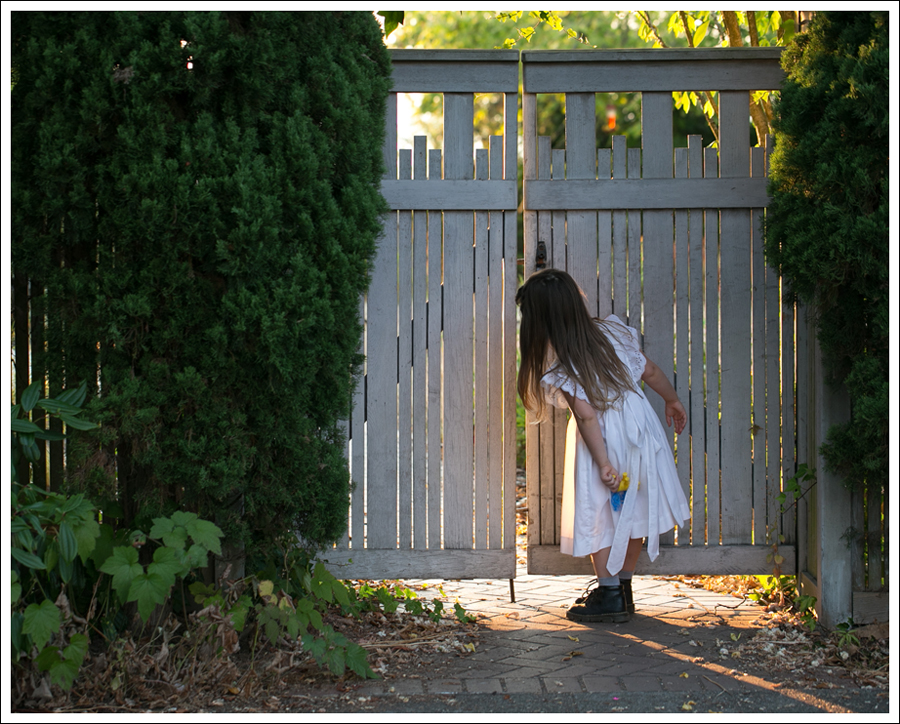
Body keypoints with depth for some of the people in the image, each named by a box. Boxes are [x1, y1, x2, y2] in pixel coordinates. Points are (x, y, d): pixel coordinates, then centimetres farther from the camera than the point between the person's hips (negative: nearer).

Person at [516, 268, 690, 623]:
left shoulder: (558, 364, -16)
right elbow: (649, 371, 8)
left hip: (602, 439, -6)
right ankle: (623, 588, 25)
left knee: (597, 515, 8)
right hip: (639, 424, 6)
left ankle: (610, 596, 10)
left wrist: (603, 463, -18)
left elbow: (586, 415, -20)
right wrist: (672, 400, 23)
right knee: (632, 510, 15)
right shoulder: (612, 330, 1)